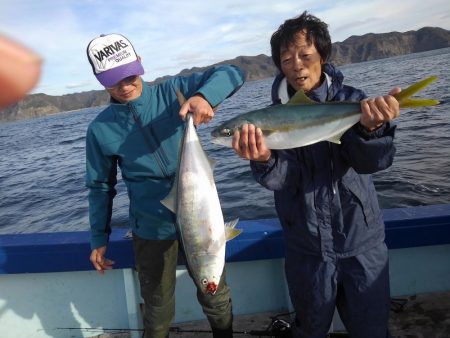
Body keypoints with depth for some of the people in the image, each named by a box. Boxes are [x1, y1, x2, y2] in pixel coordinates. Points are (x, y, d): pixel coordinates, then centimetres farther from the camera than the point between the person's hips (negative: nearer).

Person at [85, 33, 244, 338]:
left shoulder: (173, 92, -6)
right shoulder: (100, 129, -2)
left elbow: (232, 73, -13)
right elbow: (101, 186, 7)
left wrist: (204, 95, -34)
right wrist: (99, 237, 7)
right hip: (151, 231, 0)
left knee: (216, 300, 17)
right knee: (158, 311, 16)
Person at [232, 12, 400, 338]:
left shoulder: (352, 100, -6)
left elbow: (371, 162, -19)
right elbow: (283, 179, -19)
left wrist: (370, 128, -41)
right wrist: (264, 159, -41)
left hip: (363, 243, 0)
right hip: (307, 248, 1)